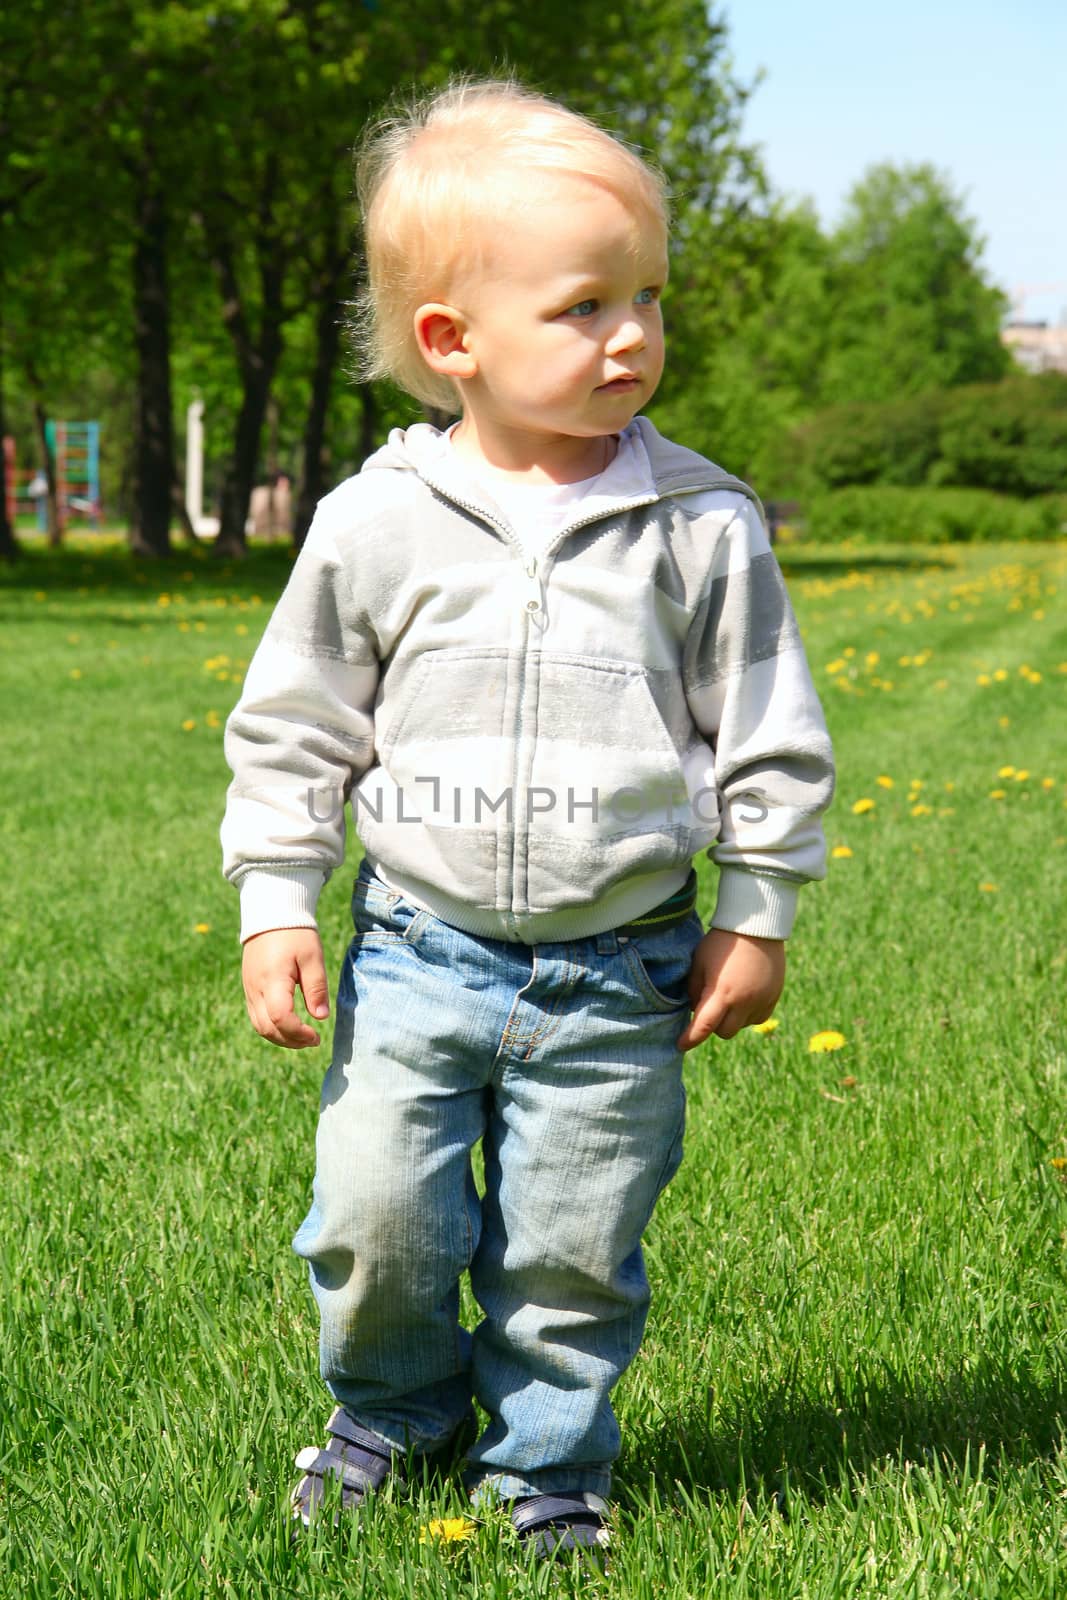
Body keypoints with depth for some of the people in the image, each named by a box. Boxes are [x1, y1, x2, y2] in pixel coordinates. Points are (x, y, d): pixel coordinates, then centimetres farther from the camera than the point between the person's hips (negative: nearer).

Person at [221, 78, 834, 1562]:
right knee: (377, 1221, 3)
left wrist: (755, 915, 3)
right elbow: (293, 730, 4)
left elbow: (770, 738, 2)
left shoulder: (703, 527, -6)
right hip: (420, 952, 1)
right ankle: (395, 1406, 33)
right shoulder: (376, 523, -5)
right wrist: (275, 909, 1)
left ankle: (548, 1460, 31)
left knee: (574, 1252, 7)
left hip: (619, 977, 0)